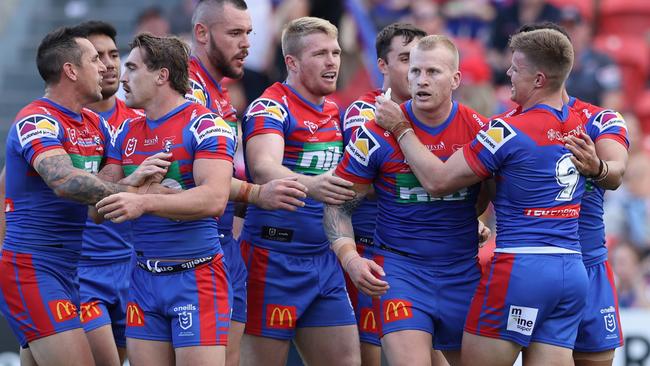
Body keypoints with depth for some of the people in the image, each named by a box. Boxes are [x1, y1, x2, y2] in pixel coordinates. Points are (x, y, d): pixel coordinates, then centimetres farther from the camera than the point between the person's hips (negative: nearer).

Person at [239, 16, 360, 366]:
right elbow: (263, 167, -30)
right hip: (275, 256, -8)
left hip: (324, 259, 8)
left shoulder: (333, 112, 13)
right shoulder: (270, 108, -11)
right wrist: (309, 185, -49)